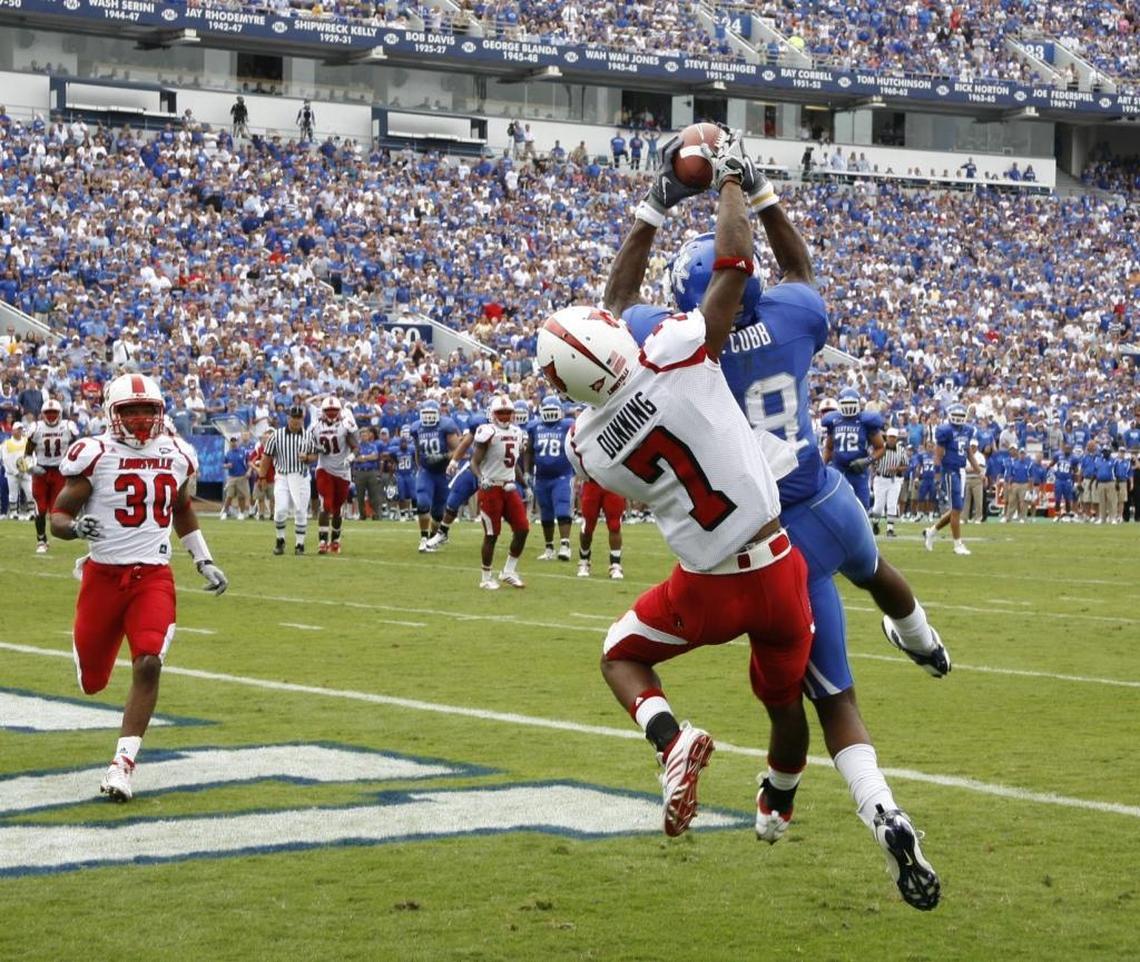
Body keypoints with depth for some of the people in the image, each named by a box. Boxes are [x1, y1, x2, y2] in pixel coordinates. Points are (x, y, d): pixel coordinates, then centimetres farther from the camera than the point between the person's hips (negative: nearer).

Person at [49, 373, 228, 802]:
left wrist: (204, 562, 20)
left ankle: (124, 763, -11)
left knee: (148, 666, -19)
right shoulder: (95, 455, -9)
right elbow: (58, 515, -6)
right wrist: (74, 527, -28)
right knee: (92, 681, 10)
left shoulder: (175, 455, 5)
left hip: (154, 577, 2)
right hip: (105, 576, -2)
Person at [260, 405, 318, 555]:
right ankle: (280, 540, 12)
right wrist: (262, 477, 3)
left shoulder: (308, 436, 4)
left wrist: (306, 458, -12)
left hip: (301, 477, 1)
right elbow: (267, 457, 4)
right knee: (280, 510, -11)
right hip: (282, 477, -1)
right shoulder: (277, 435, 0)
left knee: (301, 512, 1)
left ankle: (299, 544, 13)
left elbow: (314, 456, 10)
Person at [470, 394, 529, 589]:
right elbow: (474, 463, -13)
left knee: (522, 529, 1)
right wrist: (481, 478, -30)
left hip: (509, 487, 7)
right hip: (491, 488, -7)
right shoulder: (488, 432, -11)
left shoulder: (517, 433, 12)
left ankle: (509, 571, 15)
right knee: (491, 534, -2)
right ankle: (486, 578, 10)